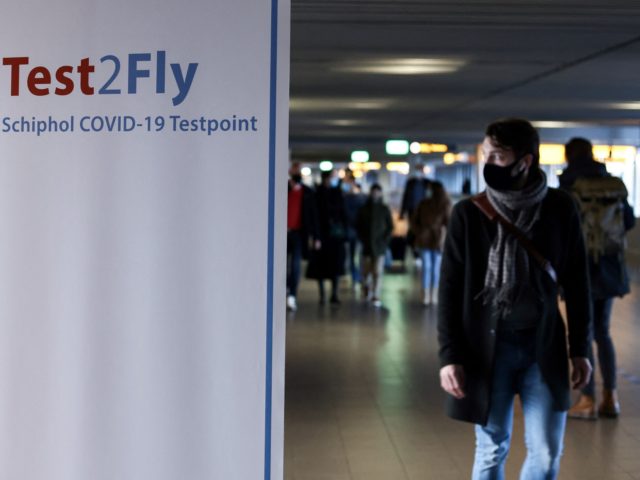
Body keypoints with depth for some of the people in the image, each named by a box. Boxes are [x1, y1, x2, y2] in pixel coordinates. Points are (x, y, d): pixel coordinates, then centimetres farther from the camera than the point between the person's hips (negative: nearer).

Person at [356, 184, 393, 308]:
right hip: (367, 245, 1)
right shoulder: (364, 209, 5)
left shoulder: (384, 210, 3)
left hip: (380, 246, -1)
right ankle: (366, 286, 37)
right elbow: (358, 226, 10)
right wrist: (362, 239, -2)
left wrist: (385, 240, -4)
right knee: (366, 271, 6)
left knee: (378, 272, -9)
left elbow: (390, 227, 6)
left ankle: (376, 297, -8)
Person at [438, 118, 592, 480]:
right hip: (488, 345, -1)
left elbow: (577, 281, 5)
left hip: (545, 345, 1)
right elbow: (451, 289, -2)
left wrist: (580, 348, 4)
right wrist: (449, 355, -7)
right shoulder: (469, 213, -4)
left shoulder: (560, 208, -2)